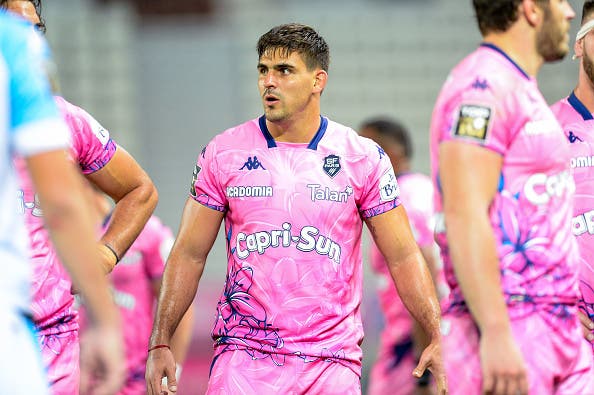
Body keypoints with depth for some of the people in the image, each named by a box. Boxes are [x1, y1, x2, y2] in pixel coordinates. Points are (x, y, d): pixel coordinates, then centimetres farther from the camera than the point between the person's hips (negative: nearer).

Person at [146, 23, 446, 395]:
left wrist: (438, 337, -7)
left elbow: (403, 256, 4)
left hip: (332, 360, 0)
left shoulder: (362, 158, 2)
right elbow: (190, 254, 7)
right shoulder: (224, 154, 4)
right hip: (244, 355, 0)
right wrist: (160, 343, 1)